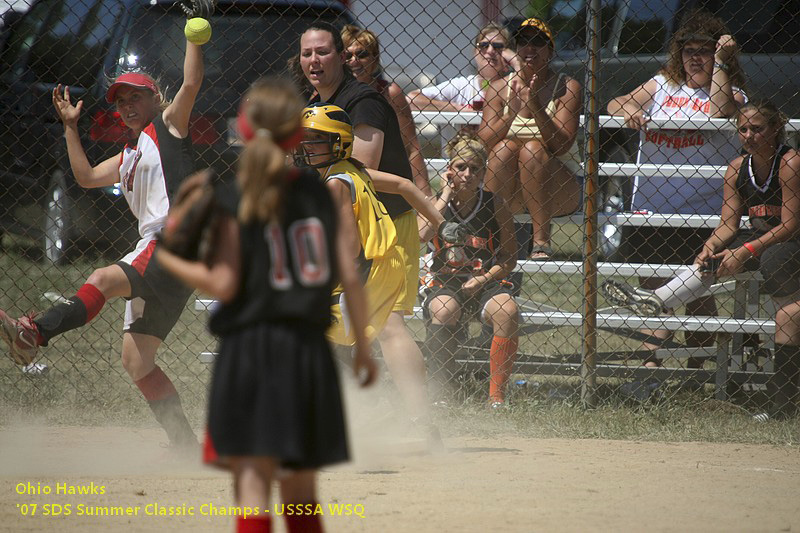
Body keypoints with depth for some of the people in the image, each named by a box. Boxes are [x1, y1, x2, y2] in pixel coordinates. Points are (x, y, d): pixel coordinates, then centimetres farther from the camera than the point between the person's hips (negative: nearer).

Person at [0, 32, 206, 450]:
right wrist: (71, 126, 31)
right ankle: (186, 446, 4)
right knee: (135, 360, 4)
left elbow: (191, 83, -9)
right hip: (151, 254, 9)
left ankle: (35, 334, -52)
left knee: (105, 278, -32)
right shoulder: (129, 156, 29)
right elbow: (86, 176, 33)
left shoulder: (168, 126, 6)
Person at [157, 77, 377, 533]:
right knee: (302, 489, 16)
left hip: (250, 347, -4)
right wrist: (363, 346, 12)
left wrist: (164, 258, 3)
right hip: (309, 350, 4)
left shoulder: (234, 204, -5)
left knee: (253, 483, -7)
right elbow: (350, 277, 3)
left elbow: (223, 286, -9)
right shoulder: (320, 193, 5)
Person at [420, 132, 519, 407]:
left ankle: (497, 395, -21)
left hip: (487, 282, 1)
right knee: (444, 311, -35)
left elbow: (510, 258, 6)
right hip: (445, 281, -1)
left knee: (507, 311, -31)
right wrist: (447, 194, -13)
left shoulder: (494, 206, 2)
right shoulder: (436, 202, 3)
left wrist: (484, 279, -12)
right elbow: (422, 233, -20)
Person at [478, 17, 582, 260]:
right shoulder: (500, 88, 5)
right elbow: (483, 143, -7)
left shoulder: (567, 88, -2)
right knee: (505, 148, -25)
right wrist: (512, 111, -21)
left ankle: (541, 241, -29)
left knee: (533, 149, -28)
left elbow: (561, 146, -14)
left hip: (557, 192, -1)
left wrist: (537, 108, -27)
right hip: (509, 194, 2)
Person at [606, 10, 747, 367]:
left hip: (702, 212, -3)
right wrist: (628, 109, -13)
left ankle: (695, 367, 11)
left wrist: (720, 62, -12)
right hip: (652, 207, 3)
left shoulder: (730, 93, 5)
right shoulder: (662, 86, 16)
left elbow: (719, 113, -18)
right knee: (652, 286, 0)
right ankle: (651, 359, 1)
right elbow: (615, 104, 10)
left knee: (698, 291, 1)